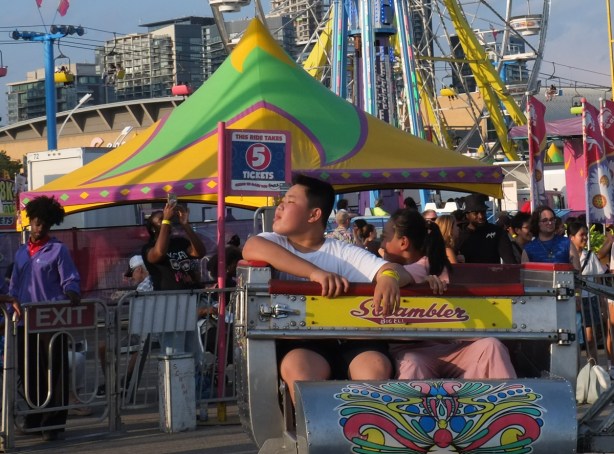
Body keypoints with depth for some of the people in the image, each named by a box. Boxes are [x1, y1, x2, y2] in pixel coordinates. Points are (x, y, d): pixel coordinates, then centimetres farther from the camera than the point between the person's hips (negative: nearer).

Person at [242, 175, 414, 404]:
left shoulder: (343, 252, 15)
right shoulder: (275, 243, 15)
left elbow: (395, 270, 4)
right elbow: (252, 249, -10)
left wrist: (389, 277, -25)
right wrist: (315, 272, -22)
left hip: (348, 339, 1)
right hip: (299, 341, -1)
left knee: (376, 366, -29)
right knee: (298, 367, -35)